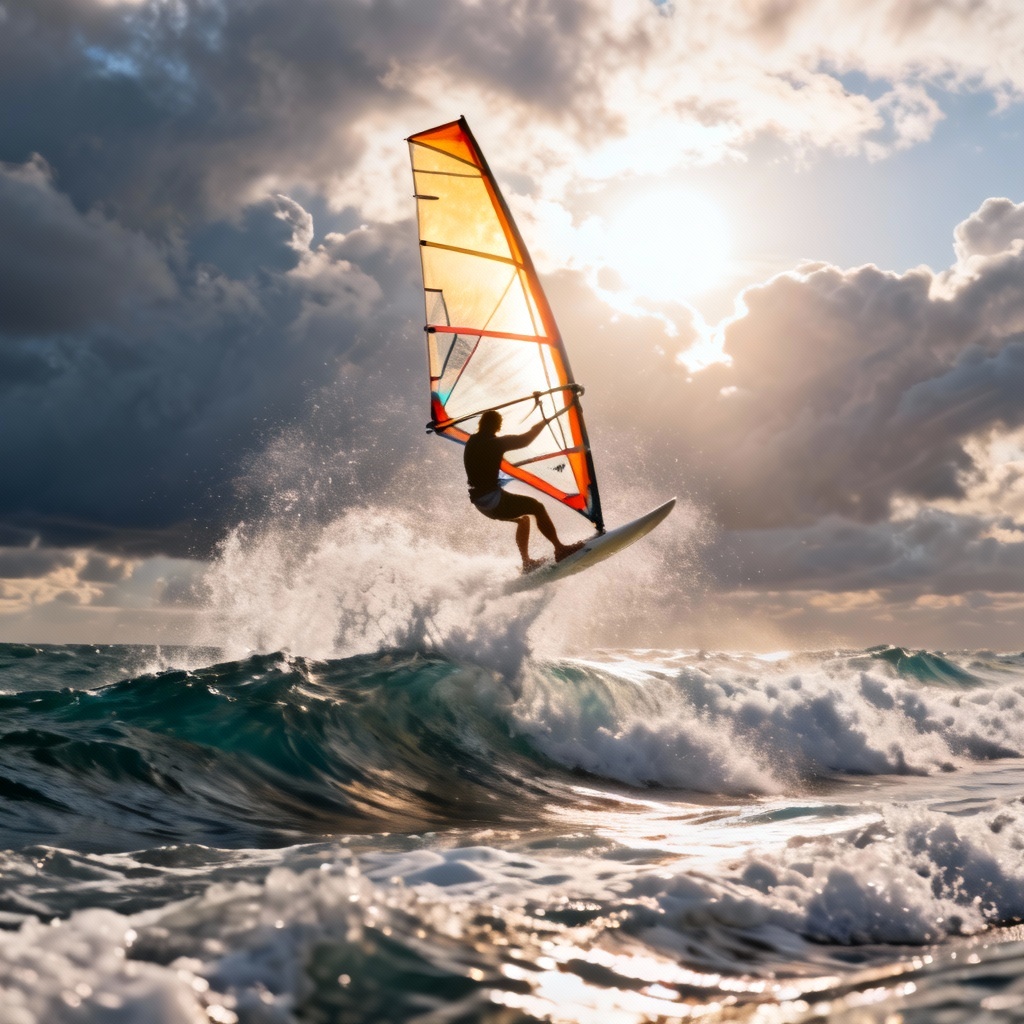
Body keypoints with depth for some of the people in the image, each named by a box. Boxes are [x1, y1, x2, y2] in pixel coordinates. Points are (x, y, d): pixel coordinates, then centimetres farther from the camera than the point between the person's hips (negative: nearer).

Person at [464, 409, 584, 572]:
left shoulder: (472, 442, 9)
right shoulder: (494, 443, -13)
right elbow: (526, 439, -7)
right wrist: (545, 421, 7)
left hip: (480, 502, 9)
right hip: (493, 499, -9)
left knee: (523, 519, 24)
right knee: (536, 507, -3)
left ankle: (527, 562, 24)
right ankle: (560, 549, -5)